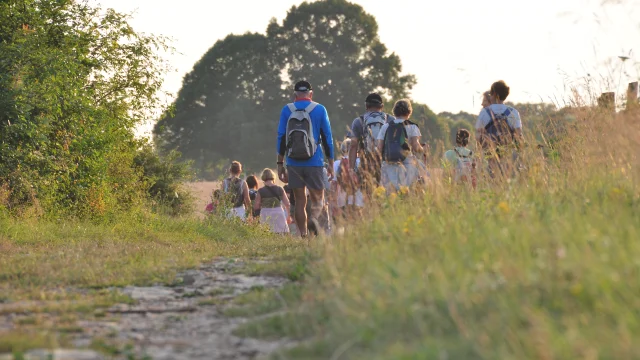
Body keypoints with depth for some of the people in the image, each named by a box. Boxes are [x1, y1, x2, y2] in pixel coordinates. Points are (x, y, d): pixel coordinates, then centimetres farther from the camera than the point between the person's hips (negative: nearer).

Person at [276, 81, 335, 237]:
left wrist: (280, 164, 8)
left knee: (300, 201, 8)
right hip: (314, 163, -1)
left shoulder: (287, 110, 4)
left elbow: (281, 138, 3)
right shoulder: (319, 110, 1)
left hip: (293, 164, 1)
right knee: (318, 199, 5)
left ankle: (303, 235, 3)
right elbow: (327, 138, 3)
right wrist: (331, 164, 9)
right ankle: (314, 218, -26)